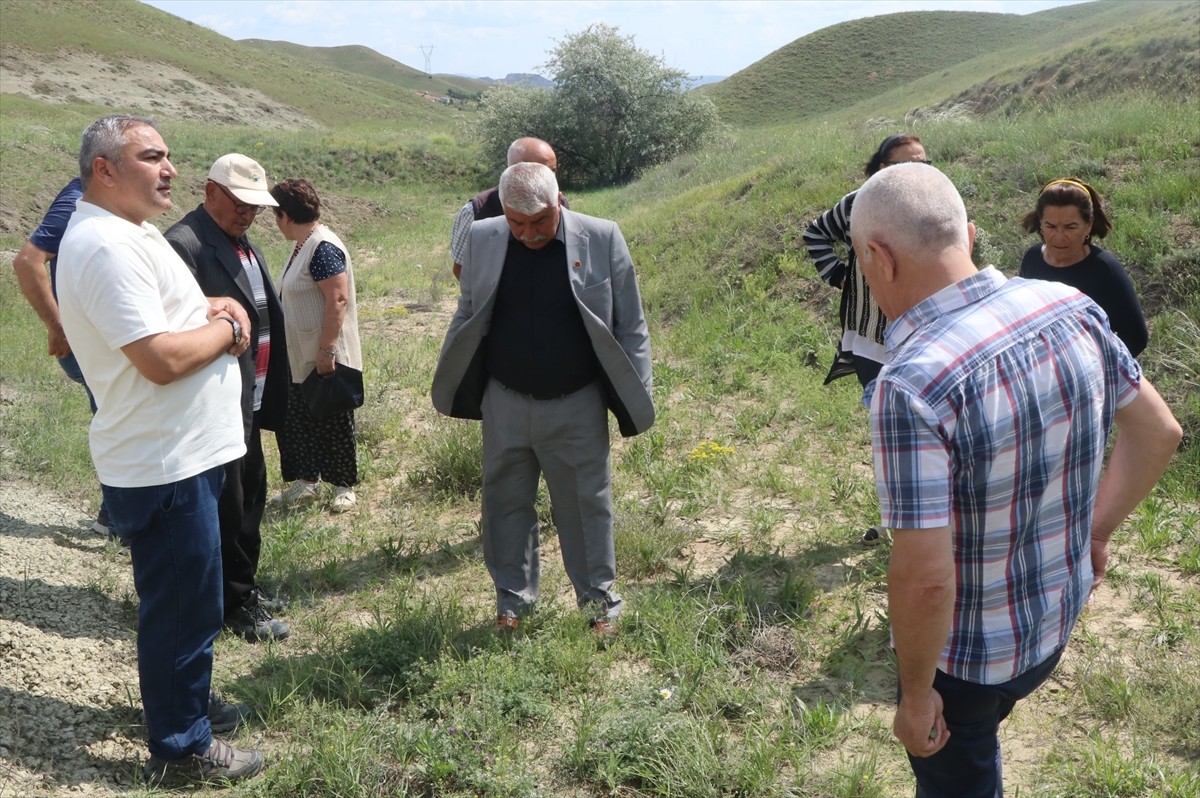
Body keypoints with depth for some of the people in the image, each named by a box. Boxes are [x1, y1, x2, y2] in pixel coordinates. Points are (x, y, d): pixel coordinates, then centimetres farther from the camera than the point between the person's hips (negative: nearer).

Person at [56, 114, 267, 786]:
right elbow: (163, 359, -28)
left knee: (183, 601, 24)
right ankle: (181, 748, 19)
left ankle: (188, 702, 42)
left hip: (183, 455, 11)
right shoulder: (107, 245, -21)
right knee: (183, 609, 3)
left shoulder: (131, 233, 14)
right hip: (165, 467, -11)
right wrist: (227, 328, -10)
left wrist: (213, 308, 2)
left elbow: (169, 315, 24)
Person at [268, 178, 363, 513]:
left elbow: (338, 300, -25)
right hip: (302, 360, 10)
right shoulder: (303, 246, 11)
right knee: (295, 420, 14)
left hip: (326, 359, -10)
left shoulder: (323, 248, -20)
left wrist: (327, 350, -26)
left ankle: (344, 486, 16)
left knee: (333, 423, 3)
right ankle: (306, 482, 25)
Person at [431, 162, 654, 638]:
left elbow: (631, 326, -3)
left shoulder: (601, 239, -8)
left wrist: (635, 397, -5)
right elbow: (467, 317, 10)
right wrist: (455, 389, 9)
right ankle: (513, 599, 31)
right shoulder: (482, 240, -1)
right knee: (506, 504, 13)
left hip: (577, 407, -2)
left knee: (586, 506, 8)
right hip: (505, 404, 3)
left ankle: (601, 602, 25)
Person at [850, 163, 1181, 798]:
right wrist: (1095, 531, 12)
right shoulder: (1072, 308, -13)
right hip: (1058, 621, 6)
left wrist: (916, 693, -17)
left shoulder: (912, 385, -35)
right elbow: (1158, 433, 1)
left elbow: (924, 579, -33)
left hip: (964, 653, -6)